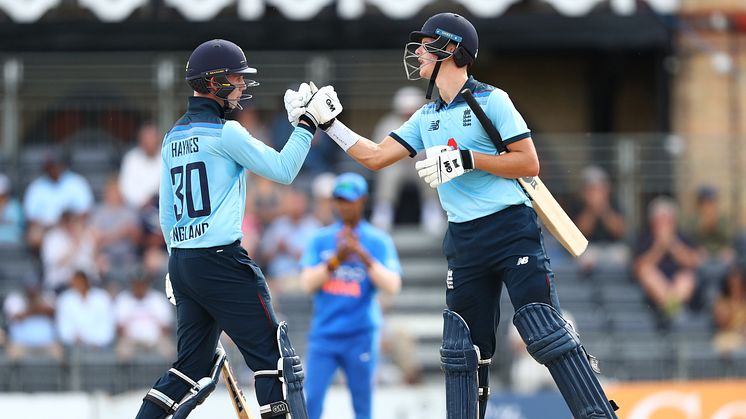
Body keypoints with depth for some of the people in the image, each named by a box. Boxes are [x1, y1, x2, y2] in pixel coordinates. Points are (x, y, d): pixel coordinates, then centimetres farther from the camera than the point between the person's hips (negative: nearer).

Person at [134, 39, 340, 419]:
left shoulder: (173, 138, 14)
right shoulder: (224, 132, -10)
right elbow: (283, 170, -10)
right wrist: (308, 122, -4)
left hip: (181, 261, 8)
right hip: (220, 260, -8)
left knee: (194, 364, 15)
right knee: (275, 358, -4)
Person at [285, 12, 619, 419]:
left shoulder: (491, 100, -4)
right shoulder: (426, 118, 15)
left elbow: (529, 163, -9)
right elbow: (375, 156, 17)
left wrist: (467, 160, -17)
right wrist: (327, 122, 13)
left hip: (511, 229, -7)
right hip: (464, 242, 7)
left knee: (548, 335, -14)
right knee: (462, 349, 6)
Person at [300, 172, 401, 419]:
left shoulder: (379, 241, 2)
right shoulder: (321, 239, 8)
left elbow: (392, 286, -9)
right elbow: (308, 283, -1)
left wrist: (363, 255, -18)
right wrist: (336, 259, -13)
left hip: (361, 335, -1)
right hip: (324, 336, 2)